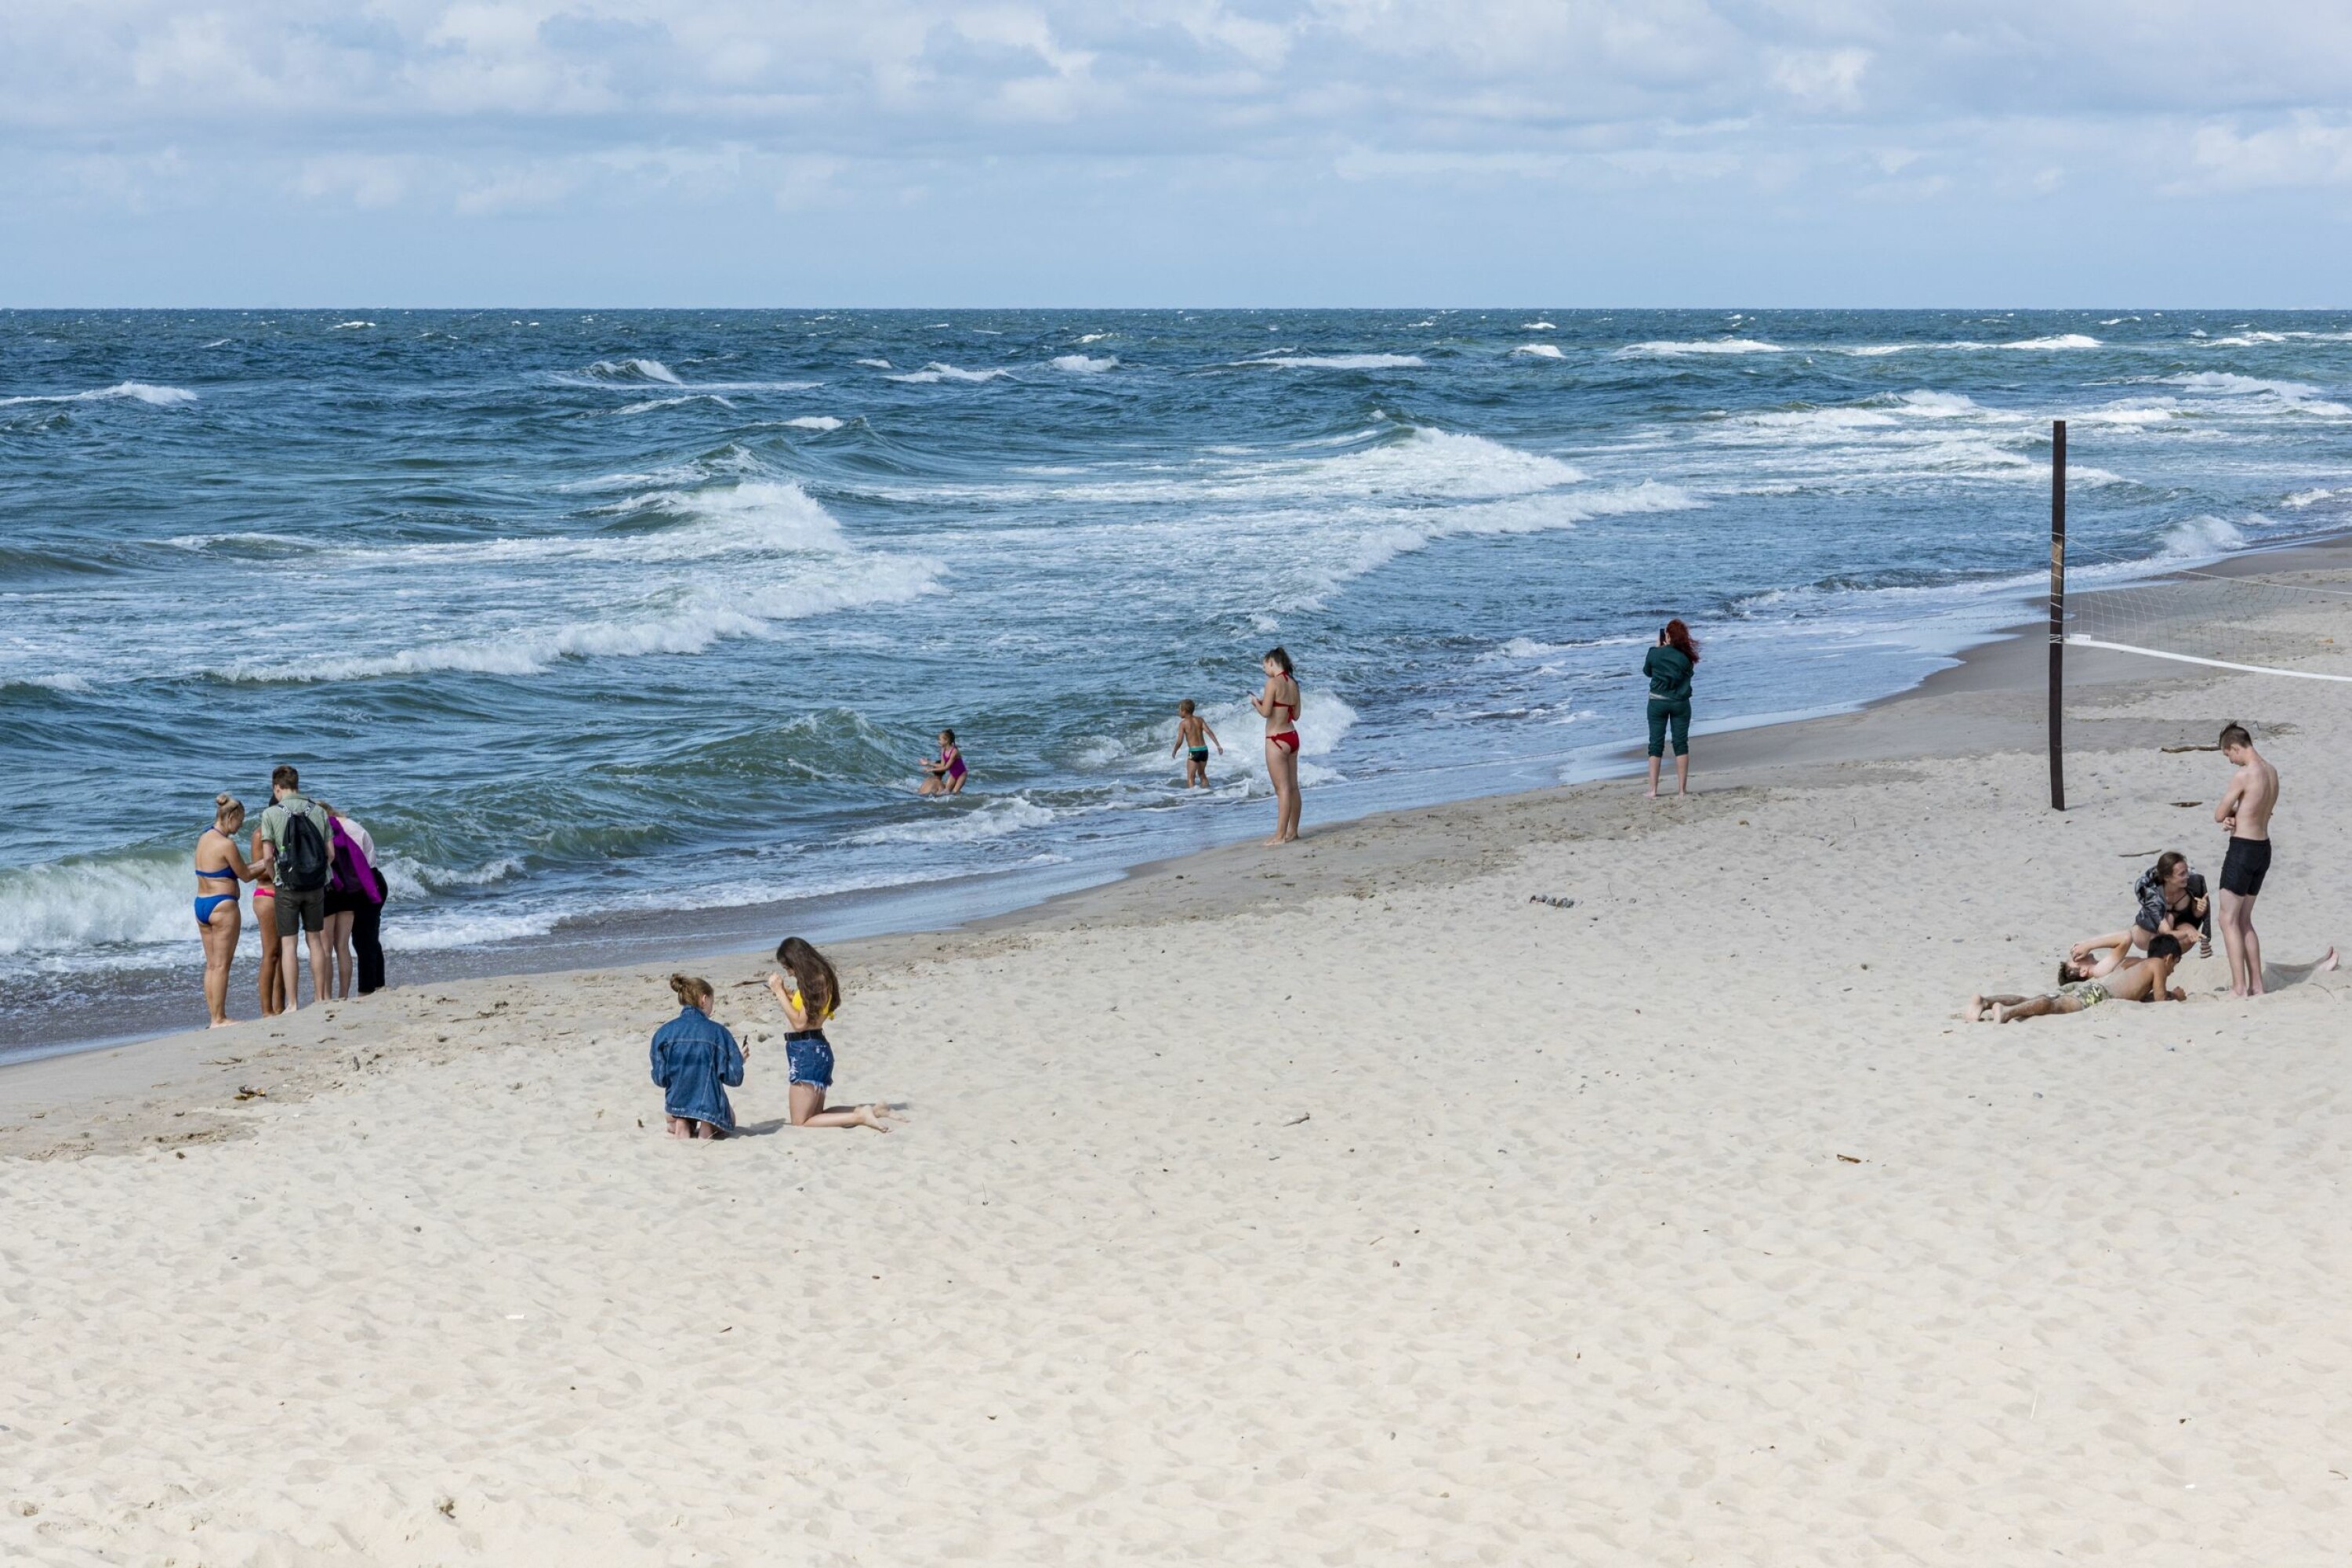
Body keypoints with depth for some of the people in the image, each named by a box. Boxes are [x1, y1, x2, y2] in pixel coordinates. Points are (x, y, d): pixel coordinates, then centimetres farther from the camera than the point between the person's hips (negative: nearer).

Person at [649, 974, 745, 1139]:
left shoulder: (663, 1033, -5)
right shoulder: (717, 1031, -11)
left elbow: (659, 1078, -3)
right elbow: (733, 1077, -10)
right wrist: (740, 1059, 11)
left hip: (676, 1104, 1)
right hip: (711, 1105, -1)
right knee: (729, 1116, 35)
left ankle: (680, 1126, 1)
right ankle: (707, 1127, 1)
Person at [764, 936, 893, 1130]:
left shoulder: (816, 981, -17)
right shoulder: (819, 979, 10)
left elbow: (800, 1022, -20)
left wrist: (780, 992, -14)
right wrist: (788, 994, 11)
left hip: (809, 1051, -10)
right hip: (811, 1050, 10)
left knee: (801, 1123, -3)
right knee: (815, 1116, 20)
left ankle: (860, 1117, -12)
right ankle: (871, 1111, 10)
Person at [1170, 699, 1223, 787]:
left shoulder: (1183, 723, -6)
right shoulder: (1199, 720, 7)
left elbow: (1180, 741, -10)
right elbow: (1209, 732, -4)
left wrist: (1174, 751, 7)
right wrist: (1218, 745, -6)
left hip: (1194, 751, -6)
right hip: (1204, 750, 6)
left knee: (1190, 777, -3)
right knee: (1202, 774, 25)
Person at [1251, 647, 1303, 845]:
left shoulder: (1273, 682, -15)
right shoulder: (1293, 683, 9)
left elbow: (1265, 712, -18)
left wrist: (1256, 702, 3)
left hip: (1277, 740, -8)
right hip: (1292, 737, 8)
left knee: (1282, 789, -8)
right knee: (1293, 786, 14)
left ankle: (1280, 835, -7)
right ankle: (1293, 830, 22)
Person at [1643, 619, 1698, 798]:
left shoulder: (1655, 654, -10)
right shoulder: (1686, 657, -7)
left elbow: (1647, 671, 7)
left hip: (1658, 703, -1)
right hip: (1680, 703, 1)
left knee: (1656, 745, 6)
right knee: (1681, 744, 7)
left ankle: (1653, 790, 3)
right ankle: (1682, 788, 6)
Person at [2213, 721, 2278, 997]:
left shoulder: (2243, 775, -19)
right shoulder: (2272, 772, 8)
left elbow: (2218, 815, -13)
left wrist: (2228, 814, 8)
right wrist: (2234, 817, -6)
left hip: (2243, 850, -9)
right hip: (2263, 848, 9)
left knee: (2229, 920, -3)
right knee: (2244, 920, 16)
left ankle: (2239, 988, -7)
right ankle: (2256, 985, 16)